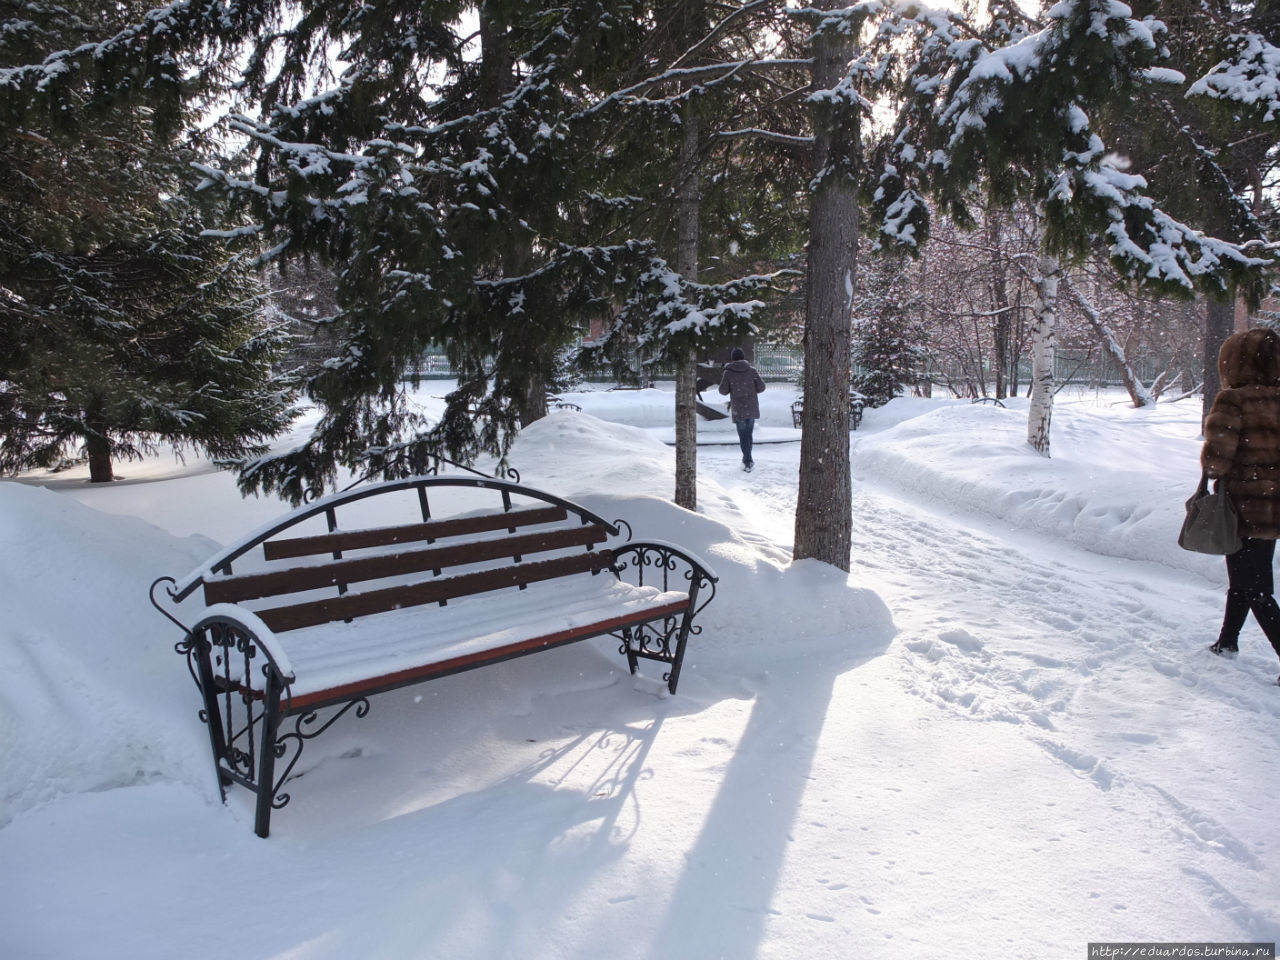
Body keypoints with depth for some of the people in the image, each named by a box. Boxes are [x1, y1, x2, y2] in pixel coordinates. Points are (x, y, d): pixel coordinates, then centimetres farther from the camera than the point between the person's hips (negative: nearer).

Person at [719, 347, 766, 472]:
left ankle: (748, 461, -4)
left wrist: (722, 379, 15)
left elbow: (723, 391, -2)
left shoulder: (728, 372, -7)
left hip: (738, 409, -2)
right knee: (749, 433, 17)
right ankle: (747, 459, 26)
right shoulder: (752, 370, -2)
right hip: (752, 408, 2)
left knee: (743, 435, 5)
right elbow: (761, 388, -1)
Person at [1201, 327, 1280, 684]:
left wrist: (1212, 469, 0)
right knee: (1243, 580, 23)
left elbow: (1217, 457, -21)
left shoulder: (1233, 400, -18)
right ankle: (1228, 642, 38)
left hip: (1247, 508, -7)